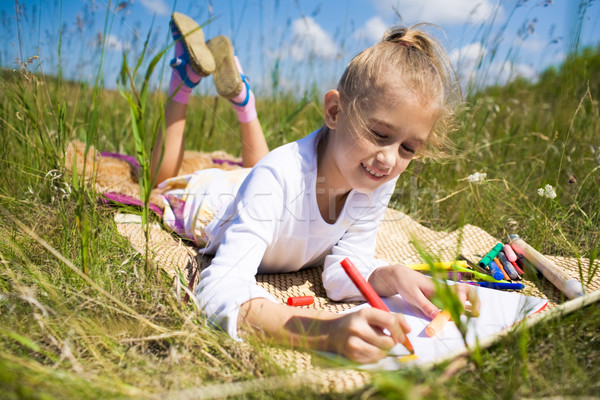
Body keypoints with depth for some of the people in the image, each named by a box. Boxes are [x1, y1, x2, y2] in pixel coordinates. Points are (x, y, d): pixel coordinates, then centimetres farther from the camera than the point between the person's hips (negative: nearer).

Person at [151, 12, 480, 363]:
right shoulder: (278, 179, -49)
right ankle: (185, 79, 34)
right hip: (206, 202, -2)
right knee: (165, 183, 31)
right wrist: (328, 330, -69)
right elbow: (219, 293, -57)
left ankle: (240, 95, 37)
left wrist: (392, 276, -47)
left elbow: (343, 268, -27)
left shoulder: (381, 182, -31)